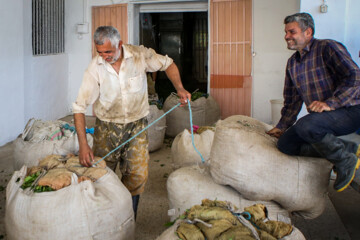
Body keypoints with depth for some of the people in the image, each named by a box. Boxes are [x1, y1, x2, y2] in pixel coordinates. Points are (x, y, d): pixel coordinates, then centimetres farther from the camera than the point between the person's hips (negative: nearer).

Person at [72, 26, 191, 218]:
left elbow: (167, 64, 6)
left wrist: (180, 88, -11)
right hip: (107, 127, 0)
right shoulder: (95, 68, -16)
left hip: (137, 125, 1)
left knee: (138, 176, -5)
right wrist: (83, 144, -25)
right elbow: (79, 107, -17)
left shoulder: (140, 55, -12)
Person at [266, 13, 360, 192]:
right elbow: (292, 100, 23)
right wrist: (281, 127, 19)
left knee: (306, 125, -35)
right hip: (321, 117, 9)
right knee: (285, 143, -8)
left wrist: (330, 103, -30)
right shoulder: (292, 63, 15)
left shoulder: (327, 48, -9)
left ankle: (346, 160, -10)